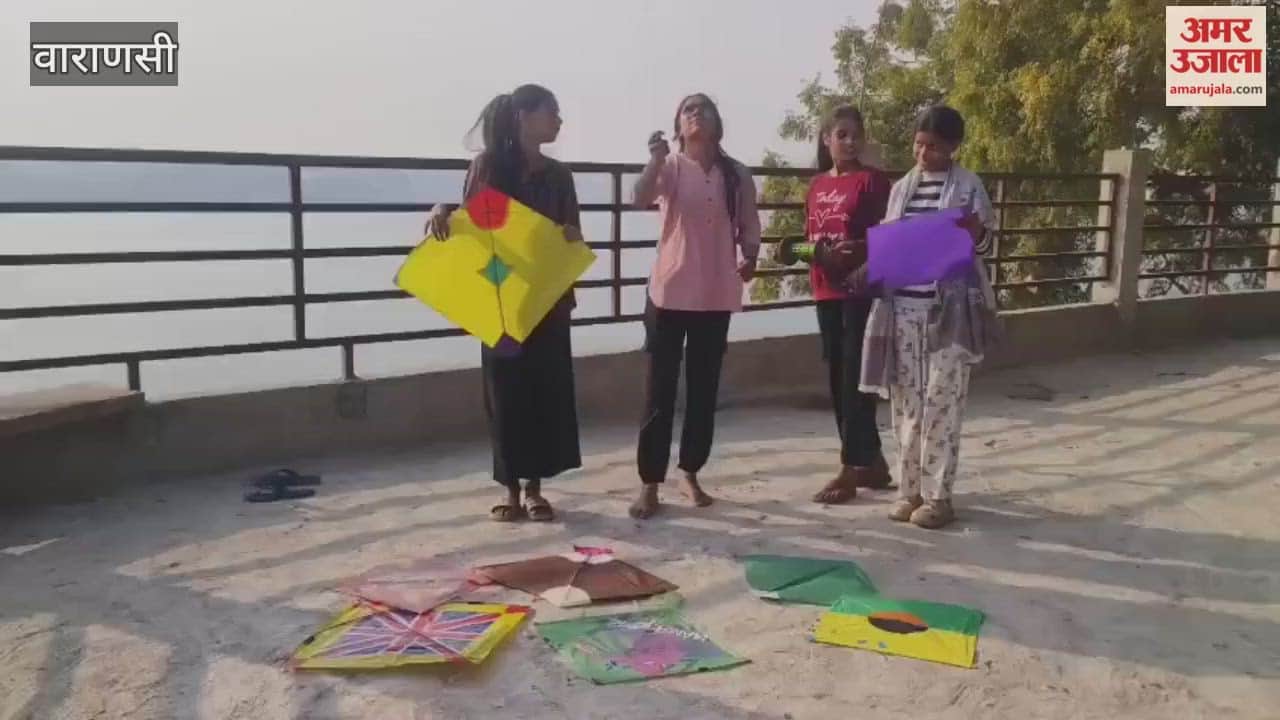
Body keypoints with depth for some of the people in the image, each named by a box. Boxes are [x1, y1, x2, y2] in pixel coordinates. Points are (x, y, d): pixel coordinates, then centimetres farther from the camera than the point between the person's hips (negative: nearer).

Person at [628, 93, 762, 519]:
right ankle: (650, 484, 8)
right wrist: (656, 157, -35)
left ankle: (690, 474, 26)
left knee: (704, 390, 11)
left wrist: (750, 259, -6)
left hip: (716, 296, 3)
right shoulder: (670, 166, -2)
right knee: (660, 391, 0)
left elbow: (748, 227, 12)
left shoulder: (737, 175, 7)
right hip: (670, 292, -3)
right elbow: (641, 199, -21)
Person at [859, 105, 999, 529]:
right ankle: (910, 488, 16)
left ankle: (938, 495, 6)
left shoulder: (968, 186, -1)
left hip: (949, 306, -4)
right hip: (903, 304, 5)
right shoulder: (902, 187, 13)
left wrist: (975, 234, -23)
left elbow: (985, 242, -1)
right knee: (906, 400, 6)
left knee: (941, 401, -2)